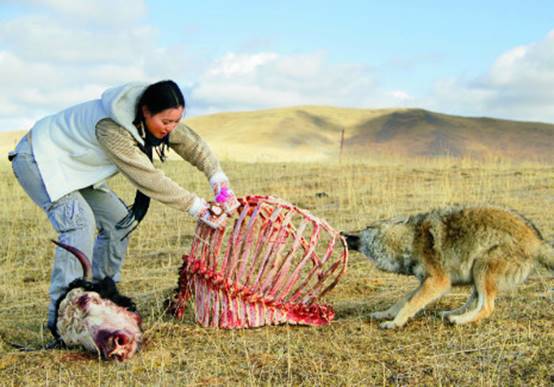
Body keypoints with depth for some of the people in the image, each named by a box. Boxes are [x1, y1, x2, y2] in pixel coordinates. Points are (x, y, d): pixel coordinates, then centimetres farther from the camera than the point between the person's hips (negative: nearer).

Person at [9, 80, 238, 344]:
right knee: (80, 223, -27)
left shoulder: (157, 118, -10)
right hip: (38, 159, -9)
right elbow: (147, 178, -34)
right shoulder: (111, 127, -36)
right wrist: (198, 208, -29)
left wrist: (221, 183, -15)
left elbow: (194, 145, 0)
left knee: (118, 220, 3)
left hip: (73, 166, 9)